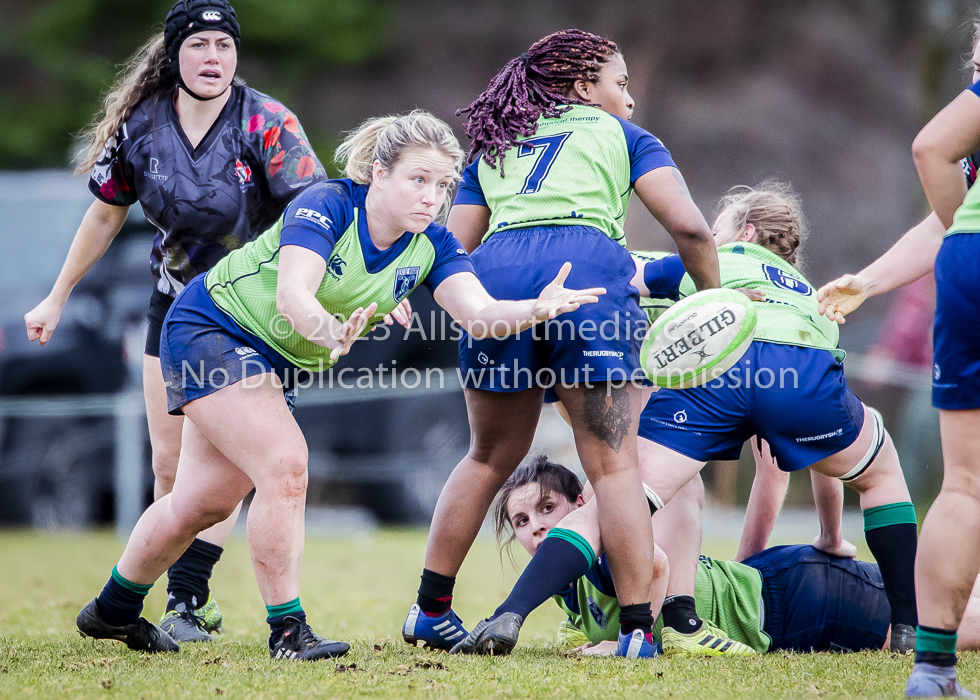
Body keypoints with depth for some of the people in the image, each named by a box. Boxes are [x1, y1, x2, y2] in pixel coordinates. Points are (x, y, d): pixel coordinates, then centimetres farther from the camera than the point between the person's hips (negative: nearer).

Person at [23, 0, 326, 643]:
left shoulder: (266, 124, -19)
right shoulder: (141, 126, -7)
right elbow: (106, 214, 8)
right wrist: (58, 298, 13)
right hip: (176, 301, 4)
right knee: (170, 460, 3)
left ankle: (186, 601, -10)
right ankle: (192, 605, 14)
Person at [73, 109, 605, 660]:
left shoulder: (431, 246, -10)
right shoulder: (326, 205, -27)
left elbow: (480, 313, -24)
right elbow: (292, 293, -41)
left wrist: (537, 309, -43)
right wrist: (331, 332, -61)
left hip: (278, 361, 7)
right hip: (210, 325, -7)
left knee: (205, 501, 12)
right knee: (285, 462, -23)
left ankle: (113, 612, 31)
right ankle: (288, 630, -15)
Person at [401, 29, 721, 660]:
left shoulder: (491, 150, 33)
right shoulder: (620, 135, 24)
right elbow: (689, 226, 10)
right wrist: (714, 300, 22)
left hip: (494, 273, 3)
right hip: (585, 266, -3)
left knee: (490, 458, 20)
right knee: (614, 464, 0)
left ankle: (429, 610, 24)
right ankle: (638, 628, -7)